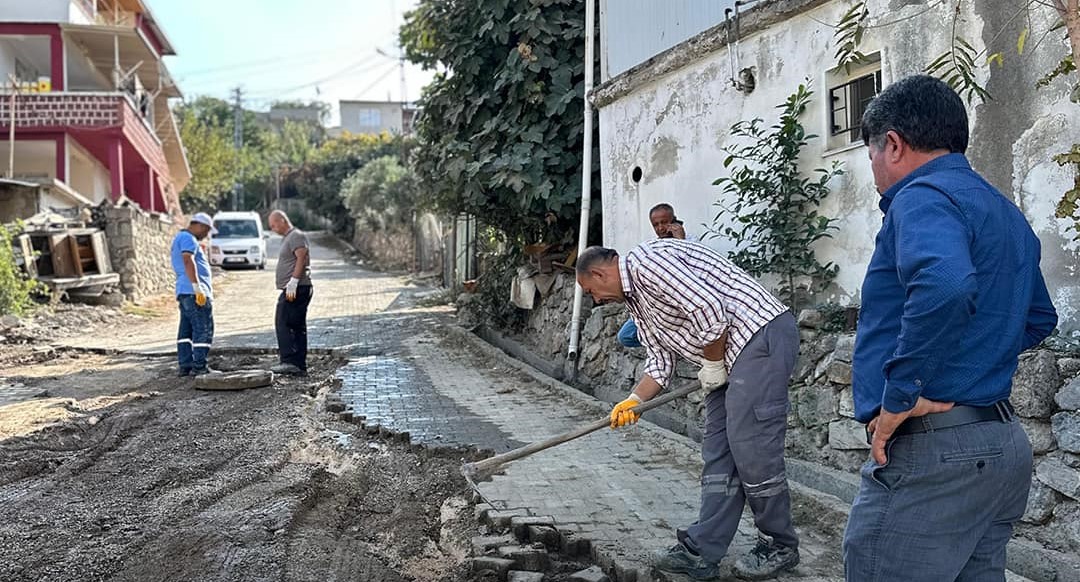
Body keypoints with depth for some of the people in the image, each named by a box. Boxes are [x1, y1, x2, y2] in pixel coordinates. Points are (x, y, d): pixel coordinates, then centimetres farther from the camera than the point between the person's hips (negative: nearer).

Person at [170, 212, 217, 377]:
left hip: (183, 291, 11)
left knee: (186, 330, 9)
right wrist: (197, 287, -27)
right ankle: (199, 367, -9)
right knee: (203, 329, -9)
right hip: (194, 292, -11)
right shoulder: (188, 238, -9)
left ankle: (185, 366, 10)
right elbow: (188, 260, -23)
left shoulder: (180, 237, 26)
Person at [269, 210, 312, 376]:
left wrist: (293, 281, -27)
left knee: (283, 324, -16)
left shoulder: (297, 236, -7)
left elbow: (301, 258, -21)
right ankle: (300, 366, 10)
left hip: (295, 289, -11)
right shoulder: (288, 237, 25)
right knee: (298, 327, 8)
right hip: (292, 291, 11)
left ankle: (288, 361, -21)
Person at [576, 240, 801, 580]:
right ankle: (701, 552, 11)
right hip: (731, 356, 11)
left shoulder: (644, 262, -13)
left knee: (751, 451, -7)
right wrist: (633, 401, 6)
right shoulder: (634, 297, 20)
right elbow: (661, 361, 20)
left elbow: (709, 308, -22)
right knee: (718, 458, 8)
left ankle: (781, 548, 9)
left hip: (762, 334, -11)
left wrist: (713, 364, -9)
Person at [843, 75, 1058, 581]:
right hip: (1000, 444, 10)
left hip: (933, 451, -10)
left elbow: (945, 285, -34)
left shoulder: (923, 197, -12)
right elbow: (1038, 319, 31)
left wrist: (900, 395, -25)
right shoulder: (1005, 213, 18)